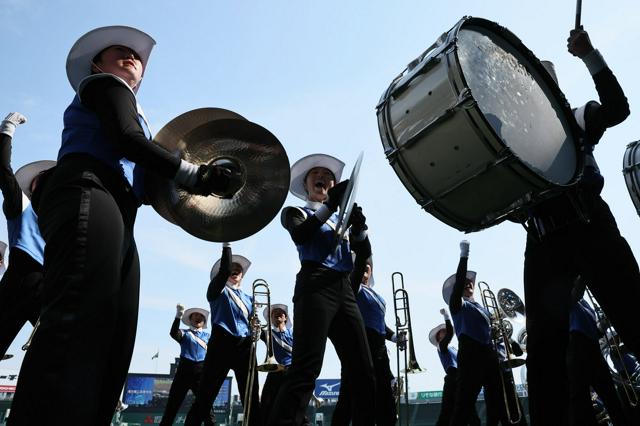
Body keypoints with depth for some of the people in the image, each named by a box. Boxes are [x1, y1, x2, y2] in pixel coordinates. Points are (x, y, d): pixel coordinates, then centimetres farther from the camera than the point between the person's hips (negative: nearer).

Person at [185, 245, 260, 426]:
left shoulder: (248, 298, 23)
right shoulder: (218, 291, 9)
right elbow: (223, 271, -10)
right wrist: (227, 245, -11)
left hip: (245, 347, 4)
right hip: (222, 344, -4)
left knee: (251, 398, 3)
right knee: (205, 396, -6)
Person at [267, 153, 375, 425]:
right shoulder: (296, 213, 15)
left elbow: (364, 252, 16)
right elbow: (300, 235, -10)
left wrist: (359, 227, -3)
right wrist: (329, 205, -17)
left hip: (344, 290, 6)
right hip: (316, 286, -5)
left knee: (363, 372, 1)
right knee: (305, 369, -19)